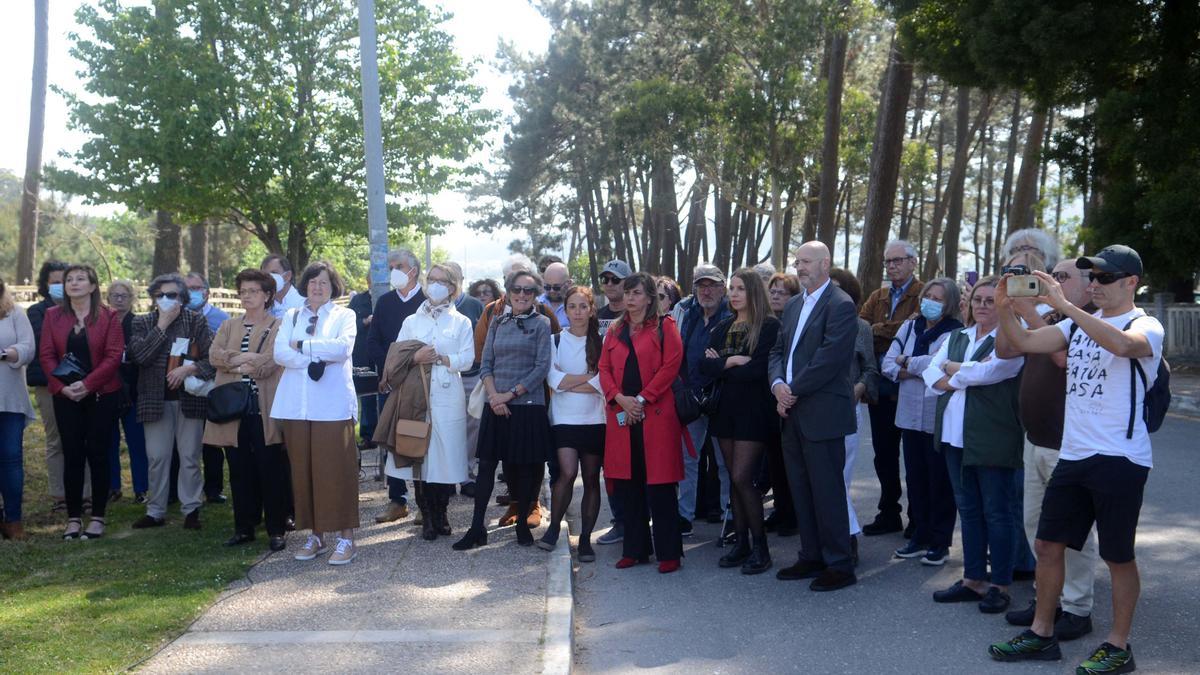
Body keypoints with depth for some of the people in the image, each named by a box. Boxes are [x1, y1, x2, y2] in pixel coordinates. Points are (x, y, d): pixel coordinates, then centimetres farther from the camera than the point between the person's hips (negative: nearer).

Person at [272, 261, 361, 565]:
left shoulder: (345, 315, 7)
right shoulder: (291, 317, 16)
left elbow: (342, 347, -11)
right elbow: (280, 353, 1)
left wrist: (302, 345, -7)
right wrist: (316, 359, -12)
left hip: (333, 405, -3)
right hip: (297, 404, 4)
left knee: (336, 469, -6)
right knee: (303, 469, 4)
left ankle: (345, 537, -2)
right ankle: (315, 534, 13)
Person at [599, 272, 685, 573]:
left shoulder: (664, 326, 2)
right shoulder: (615, 330, 17)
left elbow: (671, 365, -8)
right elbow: (604, 369, 10)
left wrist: (641, 398, -12)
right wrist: (620, 398, -8)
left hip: (655, 415, -5)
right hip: (621, 414, 5)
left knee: (659, 485, -4)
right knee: (628, 484, 7)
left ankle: (668, 552, 4)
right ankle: (635, 549, 17)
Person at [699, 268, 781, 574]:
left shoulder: (769, 326, -7)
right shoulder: (722, 327, 13)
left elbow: (758, 369, -17)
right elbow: (705, 365, 3)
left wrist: (720, 365, -5)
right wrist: (731, 362, -13)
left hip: (753, 410, -6)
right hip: (725, 408, 6)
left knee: (741, 477, -10)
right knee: (734, 478, 9)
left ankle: (760, 546, 1)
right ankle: (741, 542, 17)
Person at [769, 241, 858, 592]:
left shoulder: (840, 305, -11)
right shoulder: (793, 305, 16)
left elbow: (829, 357, -18)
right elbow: (778, 350, 16)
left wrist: (793, 390, -13)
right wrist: (778, 384, -3)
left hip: (822, 414, -8)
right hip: (793, 411, 8)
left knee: (827, 491, -3)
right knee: (801, 490, 13)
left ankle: (839, 565, 6)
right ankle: (811, 557, 24)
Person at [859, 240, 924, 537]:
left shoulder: (923, 294, -6)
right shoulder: (878, 297, 15)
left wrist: (876, 330, -12)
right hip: (881, 386, 6)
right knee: (884, 453, 13)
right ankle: (888, 514, 24)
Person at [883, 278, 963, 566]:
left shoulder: (955, 333, -9)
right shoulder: (910, 326, 10)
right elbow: (889, 362, 6)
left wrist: (908, 363, -8)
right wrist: (902, 372, -15)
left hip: (938, 419, -6)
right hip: (910, 415, 6)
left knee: (940, 480, 3)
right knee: (915, 478, 12)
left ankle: (940, 542, 13)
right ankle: (920, 536, 23)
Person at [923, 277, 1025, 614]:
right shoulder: (957, 337, 15)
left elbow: (989, 371, -21)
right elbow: (931, 372, 6)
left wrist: (952, 369, -5)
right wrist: (966, 380, -12)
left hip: (993, 439, -7)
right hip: (956, 435, 7)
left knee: (997, 512, 2)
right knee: (968, 509, 13)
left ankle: (999, 585, 10)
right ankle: (973, 579, 22)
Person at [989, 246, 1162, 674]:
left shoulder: (1146, 327, -7)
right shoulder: (1078, 325, 12)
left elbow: (1121, 343, -32)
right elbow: (1024, 343, 4)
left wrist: (1064, 305, -34)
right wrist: (1005, 308, -13)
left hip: (1120, 458, -6)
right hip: (1073, 454, 7)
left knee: (1118, 555, 4)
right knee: (1047, 544, 10)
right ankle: (1041, 634, 22)